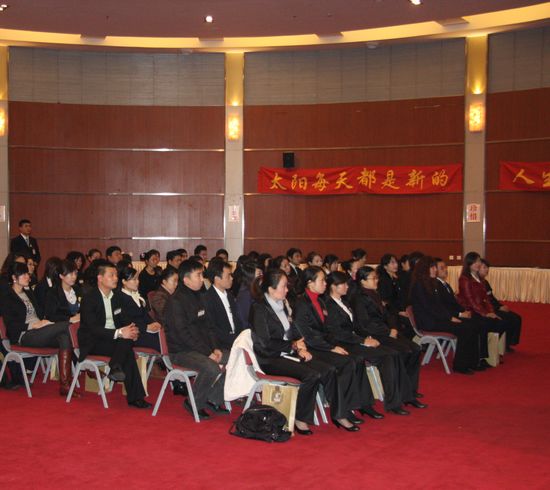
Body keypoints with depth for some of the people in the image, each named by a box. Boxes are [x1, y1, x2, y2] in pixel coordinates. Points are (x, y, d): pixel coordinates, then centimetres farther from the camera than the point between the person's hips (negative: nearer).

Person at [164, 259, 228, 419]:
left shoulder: (197, 297, 14)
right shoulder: (176, 301, -13)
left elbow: (207, 326, 16)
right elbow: (184, 333, -19)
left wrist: (215, 348, -1)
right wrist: (208, 353, -21)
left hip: (201, 347, 8)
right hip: (181, 351, -8)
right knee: (212, 368, -31)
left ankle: (213, 399, 3)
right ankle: (194, 403, -8)